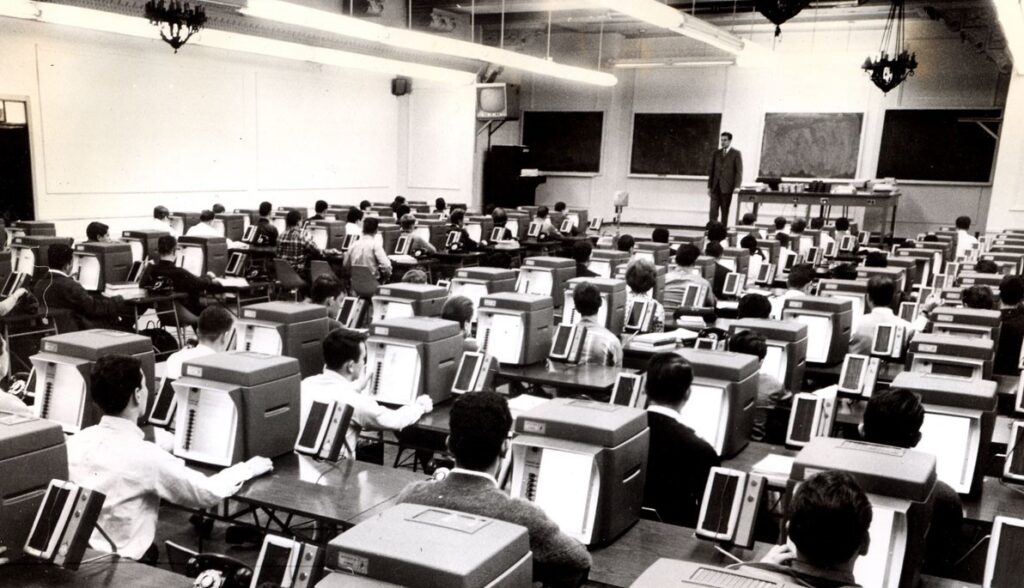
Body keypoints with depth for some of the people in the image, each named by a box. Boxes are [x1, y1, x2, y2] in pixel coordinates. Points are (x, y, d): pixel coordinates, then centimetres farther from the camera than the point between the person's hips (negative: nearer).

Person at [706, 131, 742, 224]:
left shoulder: (736, 154, 1)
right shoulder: (716, 153, 13)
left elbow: (739, 171, -3)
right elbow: (710, 170, 14)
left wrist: (737, 187, -11)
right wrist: (709, 186, 9)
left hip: (727, 188, -3)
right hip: (715, 187, 3)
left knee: (725, 212, 2)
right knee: (713, 211, -5)